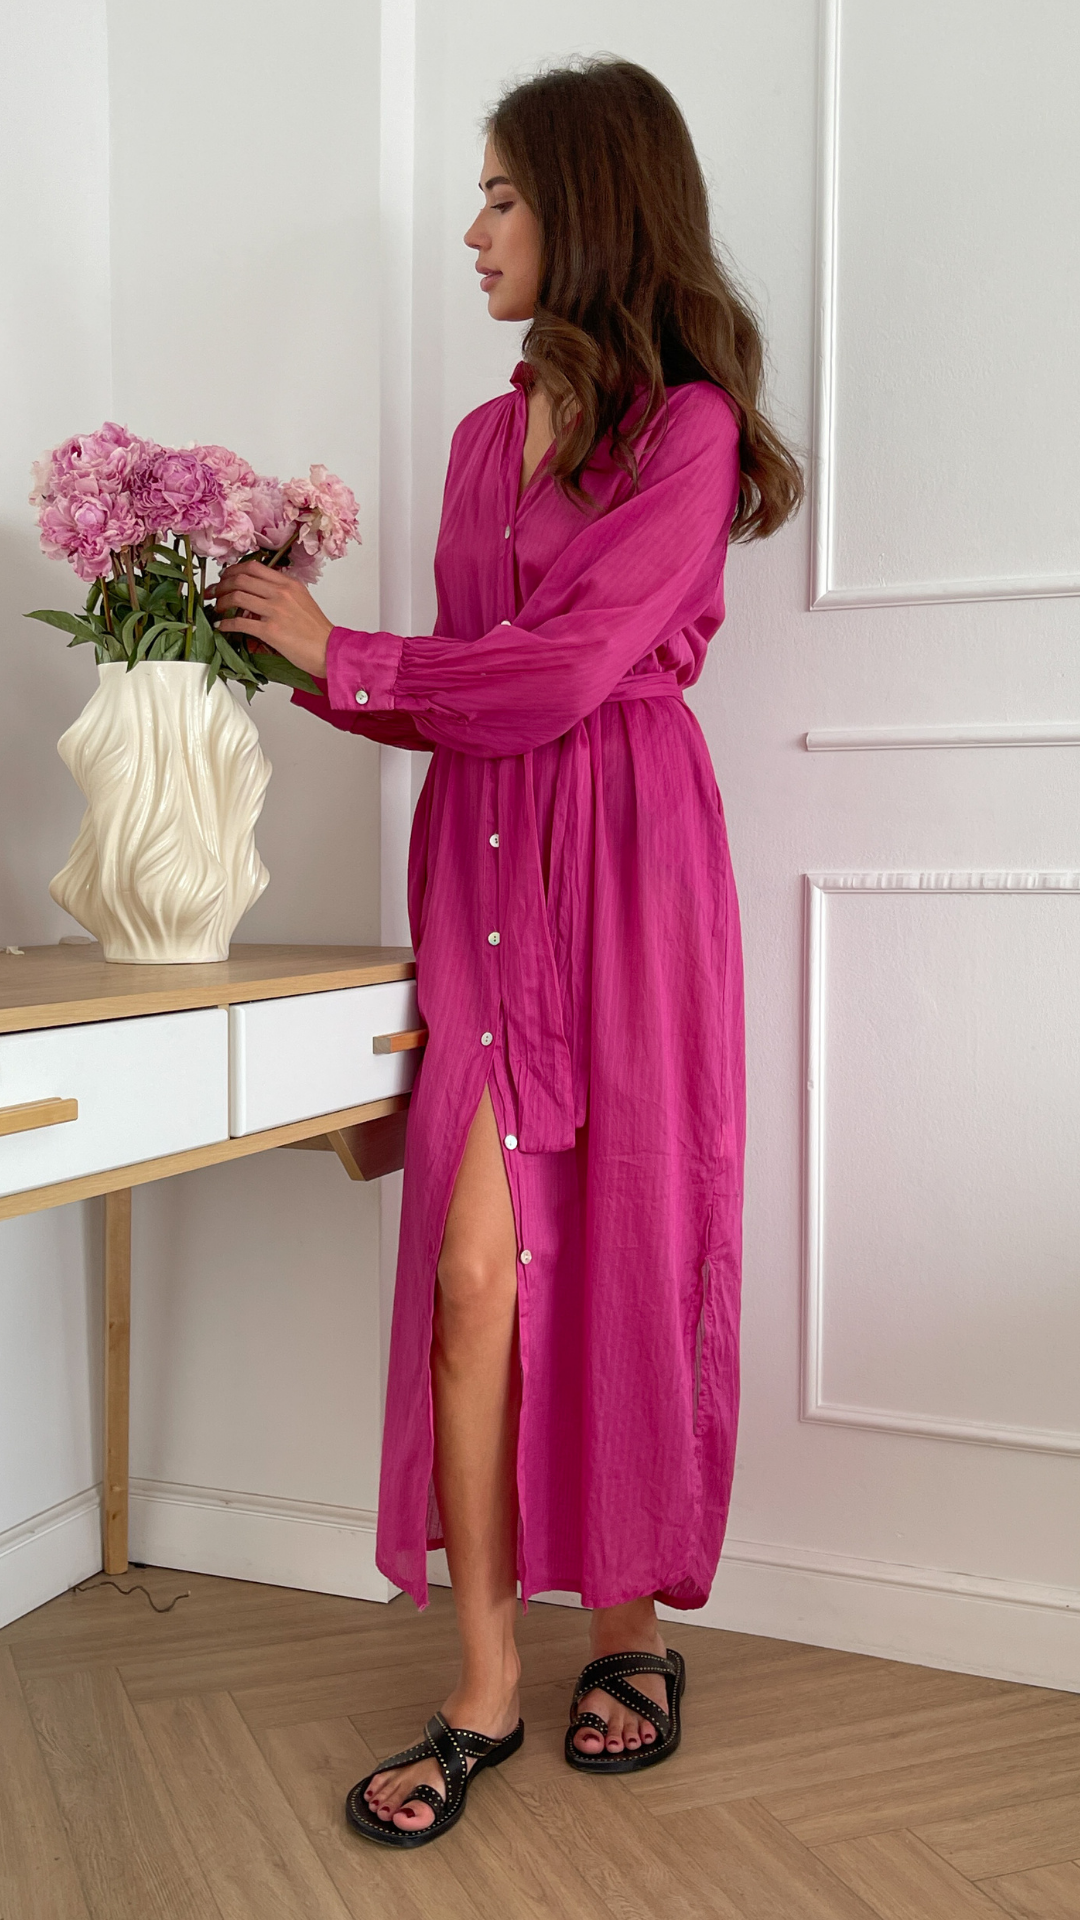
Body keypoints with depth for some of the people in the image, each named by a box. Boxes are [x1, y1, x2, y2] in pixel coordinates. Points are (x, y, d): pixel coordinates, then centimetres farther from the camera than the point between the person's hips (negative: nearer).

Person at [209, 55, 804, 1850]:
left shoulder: (688, 426, -4)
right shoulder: (489, 436, 17)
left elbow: (558, 670, -13)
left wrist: (341, 652, -5)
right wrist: (301, 674, 8)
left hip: (627, 868, -5)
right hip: (483, 863, 6)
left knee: (619, 1258, 2)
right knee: (475, 1268, -1)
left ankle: (632, 1627, 23)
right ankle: (484, 1685, 9)